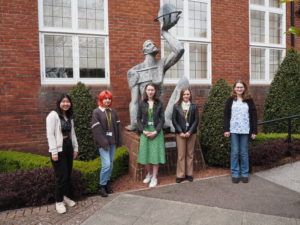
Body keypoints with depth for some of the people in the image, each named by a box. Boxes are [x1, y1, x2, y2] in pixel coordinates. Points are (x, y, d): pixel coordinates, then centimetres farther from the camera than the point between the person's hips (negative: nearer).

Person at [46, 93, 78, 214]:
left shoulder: (69, 116, 13)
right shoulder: (53, 115, -10)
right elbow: (50, 134, -14)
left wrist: (75, 148, 13)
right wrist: (54, 152, -18)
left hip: (68, 148, 7)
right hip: (58, 149, -7)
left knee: (68, 174, 12)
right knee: (61, 176, -4)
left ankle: (66, 196, 28)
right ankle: (59, 202, 11)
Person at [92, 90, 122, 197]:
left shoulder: (113, 112, 11)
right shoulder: (96, 112, -4)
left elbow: (117, 127, 12)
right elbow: (96, 129, -10)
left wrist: (118, 141, 8)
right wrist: (103, 143, -15)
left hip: (112, 142, 5)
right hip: (103, 142, -5)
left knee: (111, 164, 10)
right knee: (106, 164, -10)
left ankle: (107, 183, 25)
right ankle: (102, 186, 5)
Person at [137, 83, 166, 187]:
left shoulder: (159, 104, 0)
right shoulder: (142, 104, 3)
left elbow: (162, 119, -2)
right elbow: (138, 118, 3)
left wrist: (156, 131, -12)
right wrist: (143, 130, -9)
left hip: (156, 131, -1)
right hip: (145, 131, 1)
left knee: (156, 153, 0)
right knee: (145, 153, 5)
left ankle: (154, 177, 10)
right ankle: (149, 173, 26)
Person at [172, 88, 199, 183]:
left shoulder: (194, 106, 5)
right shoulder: (176, 106, 2)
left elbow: (196, 120, 0)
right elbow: (174, 120, -1)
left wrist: (190, 132, -10)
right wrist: (180, 132, -9)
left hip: (191, 133, 1)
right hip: (180, 133, -1)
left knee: (190, 154, 8)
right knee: (181, 155, 1)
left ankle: (189, 174, 18)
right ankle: (180, 175, 10)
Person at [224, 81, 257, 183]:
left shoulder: (249, 100, 4)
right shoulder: (230, 100, 4)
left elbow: (253, 116, 4)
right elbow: (226, 115, 3)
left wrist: (254, 131, -2)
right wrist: (226, 129, -5)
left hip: (245, 130, 0)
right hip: (234, 130, 0)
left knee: (244, 153, 7)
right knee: (234, 152, 4)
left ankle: (245, 174, 18)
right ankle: (235, 174, 14)